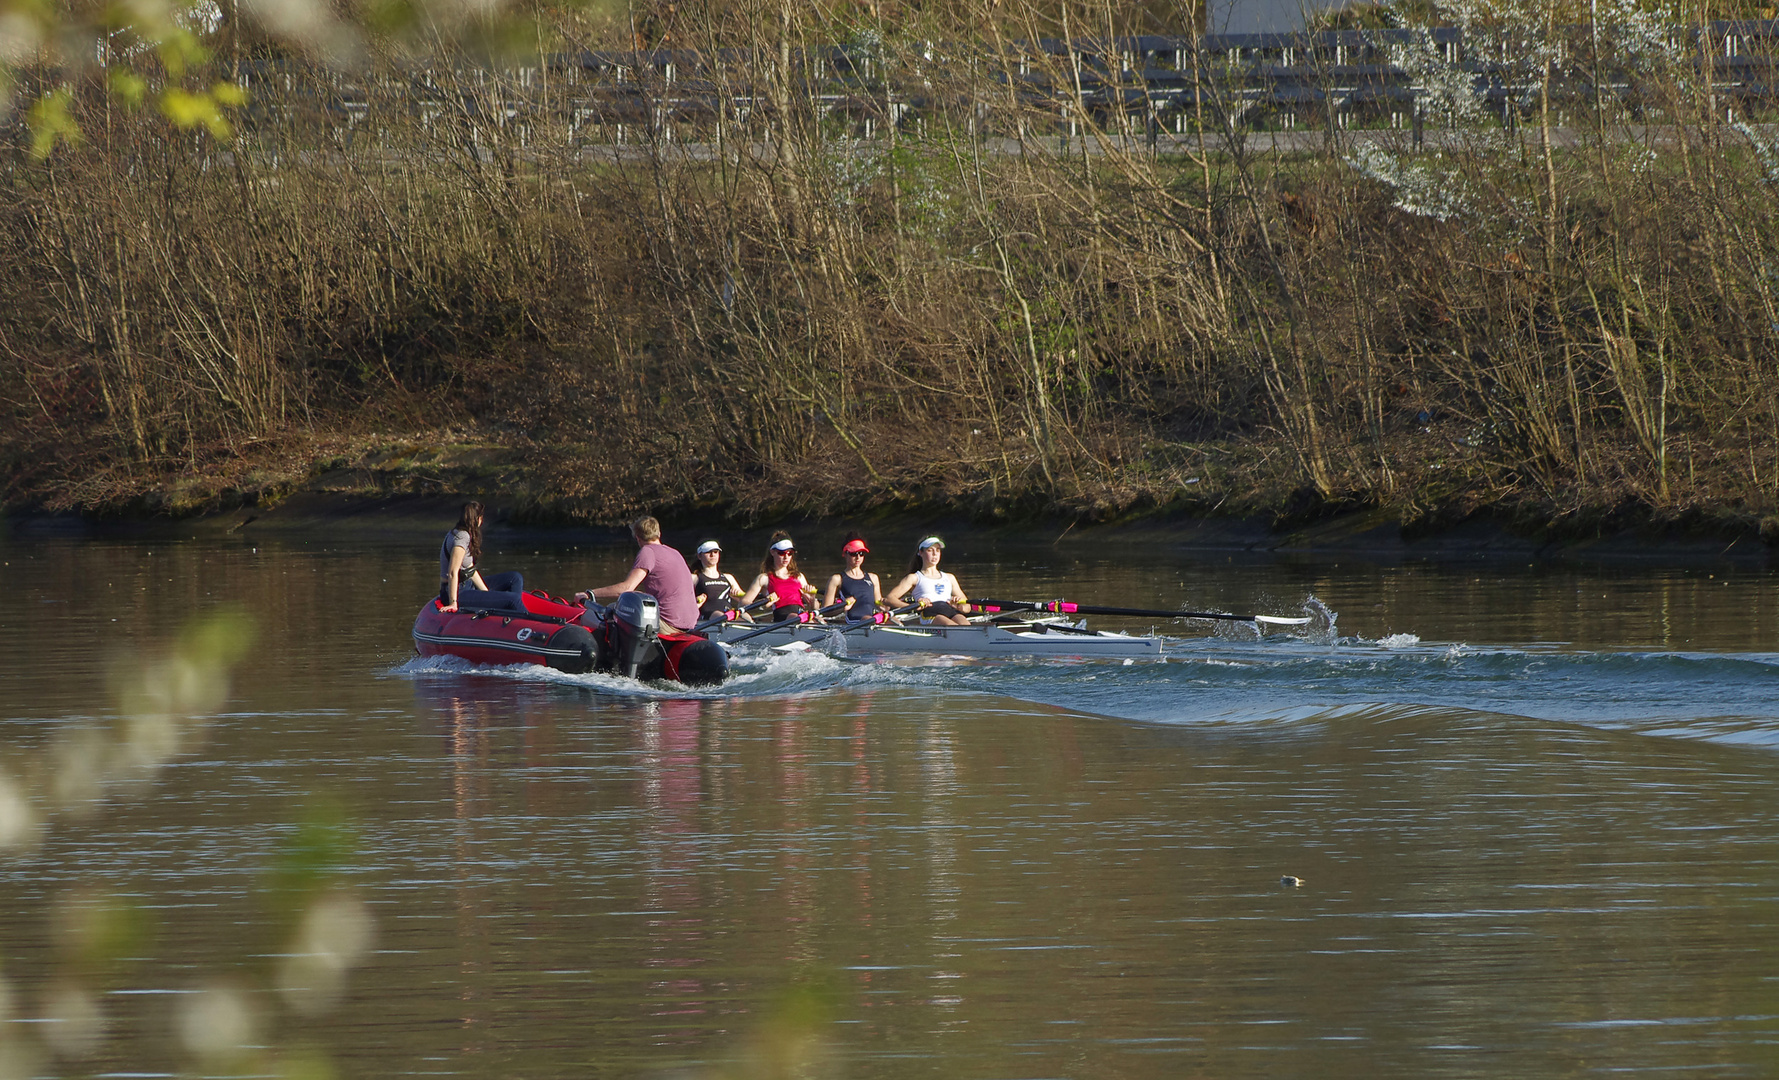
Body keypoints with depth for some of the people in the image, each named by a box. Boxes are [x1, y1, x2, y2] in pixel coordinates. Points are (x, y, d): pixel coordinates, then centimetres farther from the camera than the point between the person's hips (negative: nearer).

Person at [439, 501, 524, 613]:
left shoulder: (455, 532, 11)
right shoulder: (462, 537, -19)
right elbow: (453, 573, -24)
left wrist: (488, 594, 14)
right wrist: (453, 603, -26)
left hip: (466, 585, 11)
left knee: (515, 578, 12)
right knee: (513, 600, -18)